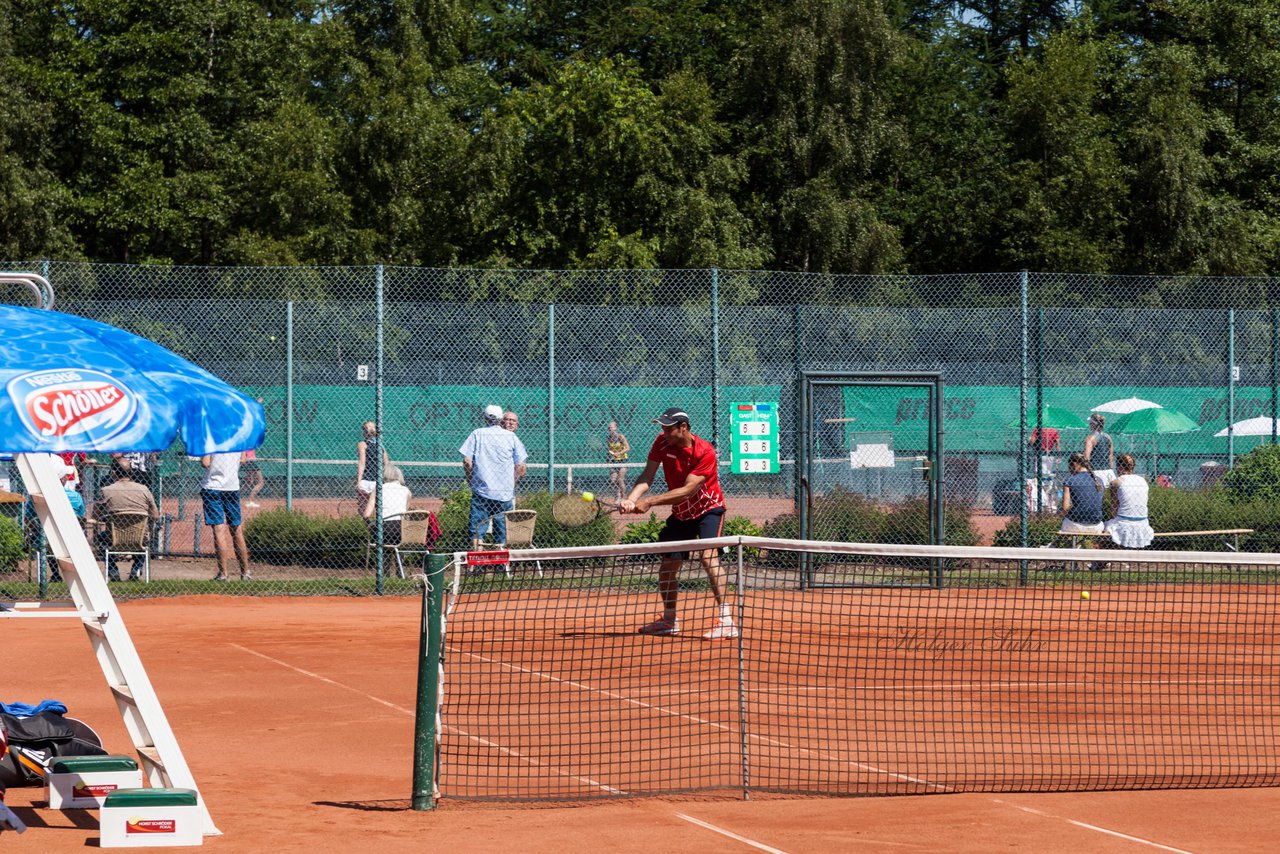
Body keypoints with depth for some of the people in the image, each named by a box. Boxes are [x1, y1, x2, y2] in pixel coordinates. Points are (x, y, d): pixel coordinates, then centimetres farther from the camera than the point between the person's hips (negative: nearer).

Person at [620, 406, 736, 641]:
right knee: (667, 568, 9)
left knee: (708, 556, -29)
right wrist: (631, 499, -31)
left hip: (708, 509, -6)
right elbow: (647, 476, -12)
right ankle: (669, 620, 31)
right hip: (680, 514, 6)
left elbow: (687, 491, -31)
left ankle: (725, 621, -34)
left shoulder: (704, 452, -26)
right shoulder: (662, 442, -9)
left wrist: (650, 502, -34)